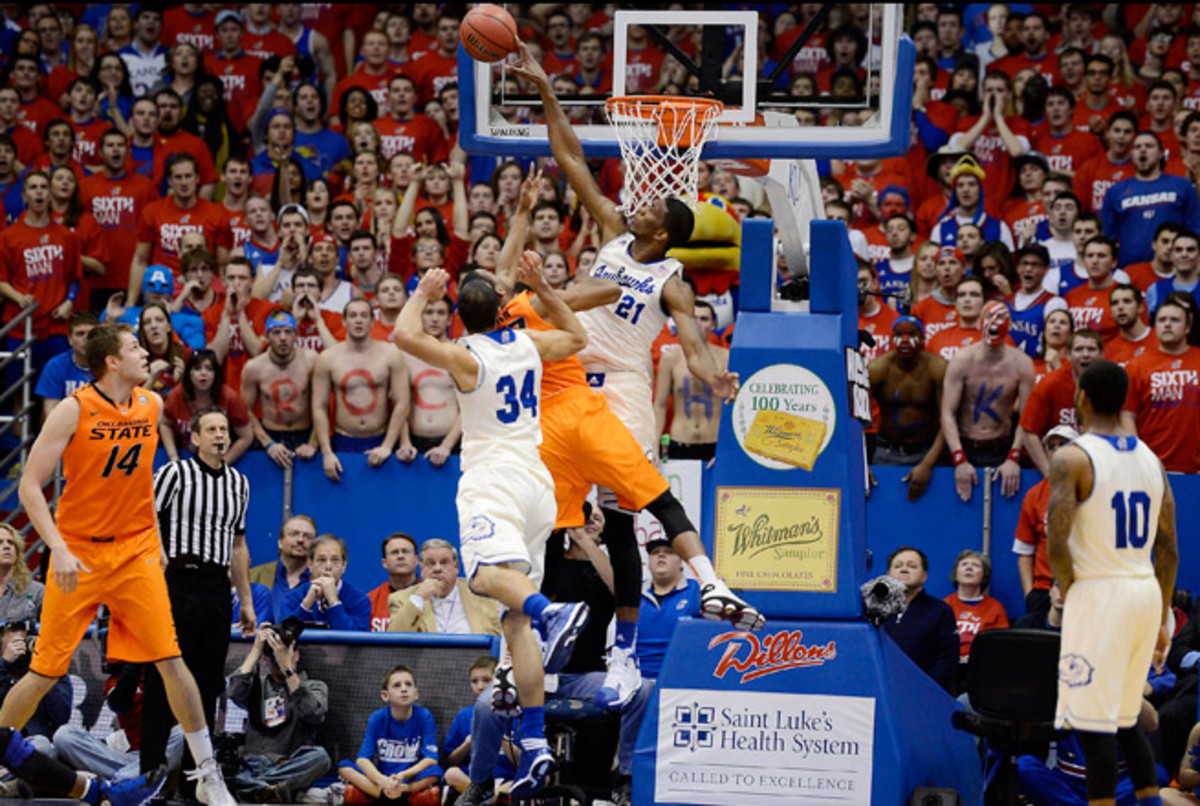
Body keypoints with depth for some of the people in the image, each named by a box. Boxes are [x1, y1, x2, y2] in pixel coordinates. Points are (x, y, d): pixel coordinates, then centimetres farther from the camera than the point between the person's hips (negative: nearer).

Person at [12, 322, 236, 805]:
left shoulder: (152, 406, 4)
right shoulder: (74, 411, -12)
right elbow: (29, 486, -13)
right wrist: (59, 550, -23)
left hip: (136, 549, 3)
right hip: (78, 555, -3)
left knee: (171, 660, -6)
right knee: (45, 673, 0)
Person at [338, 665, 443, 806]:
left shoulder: (424, 717, -4)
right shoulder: (378, 718, -2)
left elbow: (431, 760, -10)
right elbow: (363, 759, -10)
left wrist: (402, 776, -27)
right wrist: (383, 781, -30)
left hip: (412, 780, -1)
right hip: (381, 778, 1)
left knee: (435, 772, -31)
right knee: (344, 767, -22)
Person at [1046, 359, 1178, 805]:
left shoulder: (1072, 458, -10)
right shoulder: (1150, 459, 10)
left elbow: (1056, 546, -17)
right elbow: (1169, 549, 12)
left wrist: (1069, 591, 1)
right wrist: (1161, 619, 17)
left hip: (1098, 595, -7)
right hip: (1147, 594, 7)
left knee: (1094, 726, -3)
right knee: (1126, 720, 18)